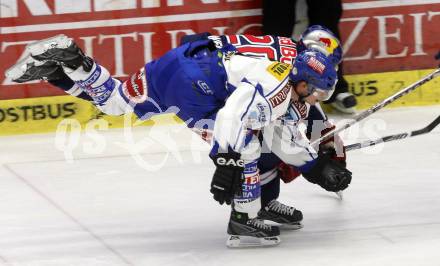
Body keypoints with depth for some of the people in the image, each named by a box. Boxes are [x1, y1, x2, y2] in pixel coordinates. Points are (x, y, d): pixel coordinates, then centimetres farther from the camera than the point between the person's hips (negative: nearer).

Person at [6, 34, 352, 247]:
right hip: (193, 78, -10)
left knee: (114, 100, 20)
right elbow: (232, 116, -29)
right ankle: (244, 222, -5)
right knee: (245, 142, -9)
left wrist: (320, 167, 19)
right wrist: (227, 164, -31)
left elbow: (286, 141, 24)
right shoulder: (274, 86, -15)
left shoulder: (289, 97, 18)